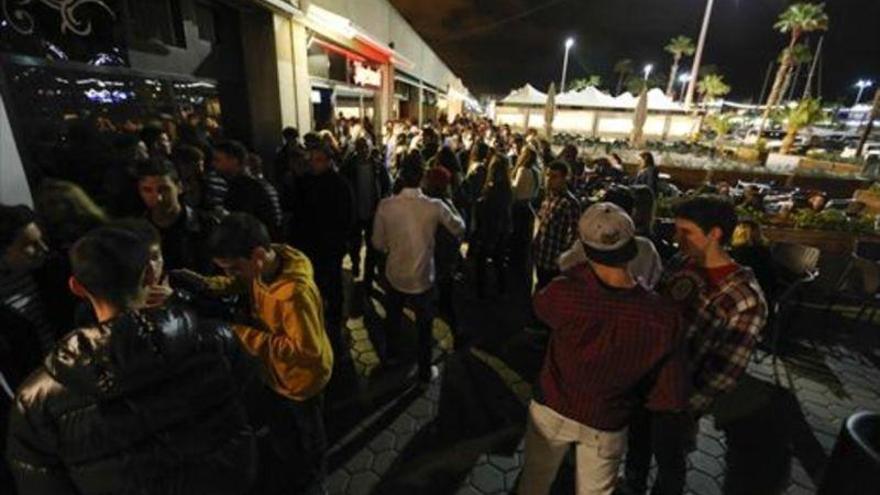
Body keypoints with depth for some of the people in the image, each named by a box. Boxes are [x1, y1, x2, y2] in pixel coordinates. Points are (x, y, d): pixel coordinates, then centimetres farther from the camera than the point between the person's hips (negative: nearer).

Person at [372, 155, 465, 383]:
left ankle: (391, 353, 53)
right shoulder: (435, 207, -19)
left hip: (395, 274, 2)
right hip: (422, 278, -2)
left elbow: (378, 243, -5)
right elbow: (459, 229, -1)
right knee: (424, 326, 19)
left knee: (393, 317, 29)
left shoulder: (386, 205, -16)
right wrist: (451, 208, 16)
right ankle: (424, 372, 35)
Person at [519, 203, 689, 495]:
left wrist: (582, 267, -5)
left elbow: (540, 304, -7)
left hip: (551, 409, -1)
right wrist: (632, 394, 2)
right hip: (607, 425, 1)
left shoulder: (564, 293, -33)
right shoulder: (663, 318, -27)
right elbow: (672, 400, -16)